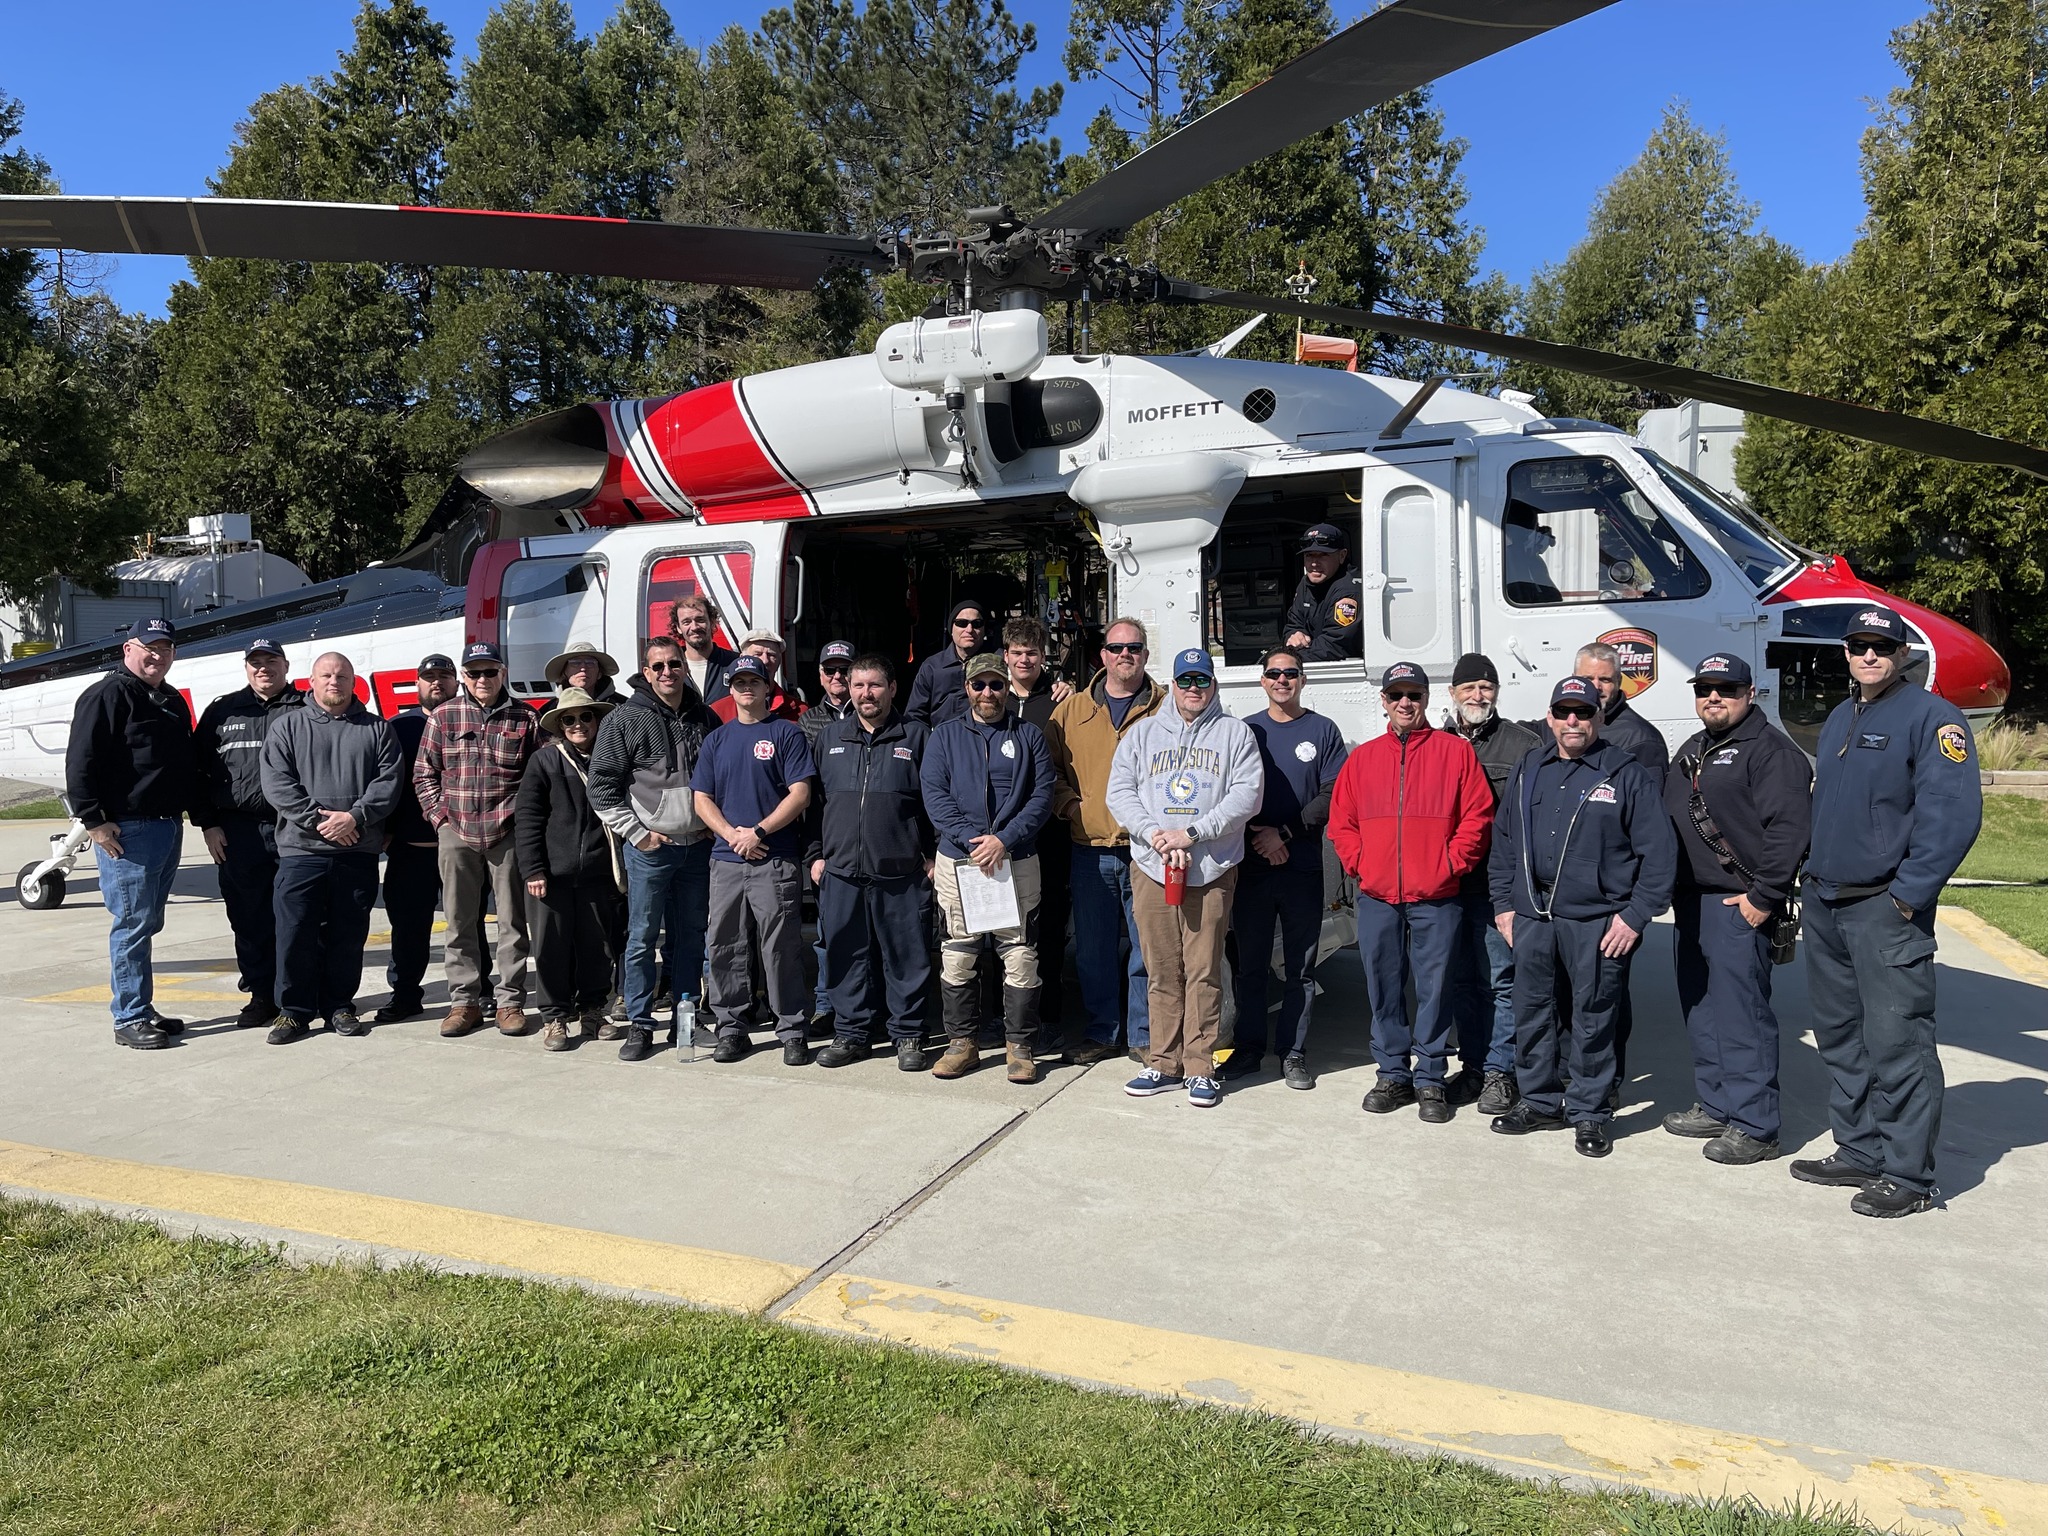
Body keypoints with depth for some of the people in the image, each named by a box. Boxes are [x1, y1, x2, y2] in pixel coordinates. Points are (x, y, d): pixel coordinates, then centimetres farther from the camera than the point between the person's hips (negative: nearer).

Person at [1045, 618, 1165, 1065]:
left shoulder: (1166, 708, 3)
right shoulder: (1072, 709, 9)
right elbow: (1049, 768, 12)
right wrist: (1070, 804, -3)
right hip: (1089, 850, 2)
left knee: (1148, 947, 3)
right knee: (1093, 949, 11)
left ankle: (1144, 1036, 16)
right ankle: (1100, 1033, 25)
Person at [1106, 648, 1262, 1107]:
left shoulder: (1235, 733, 9)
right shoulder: (1144, 732, 14)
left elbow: (1247, 793, -4)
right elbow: (1120, 791, 6)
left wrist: (1191, 833, -12)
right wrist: (1156, 835, -10)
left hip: (1212, 870, -2)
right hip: (1151, 867, 2)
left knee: (1203, 972, -2)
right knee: (1161, 972, 6)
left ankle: (1200, 1068, 7)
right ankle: (1165, 1063, 16)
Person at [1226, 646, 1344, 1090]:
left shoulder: (1323, 730, 4)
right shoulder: (1245, 731, 9)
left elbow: (1333, 795, -4)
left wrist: (1285, 832, -12)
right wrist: (1257, 837, -9)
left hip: (1303, 867, -1)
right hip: (1251, 866, 1)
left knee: (1300, 966, 5)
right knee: (1250, 964, 7)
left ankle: (1293, 1052, 14)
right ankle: (1248, 1048, 17)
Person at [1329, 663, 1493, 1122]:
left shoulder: (1455, 750, 3)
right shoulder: (1362, 757, 11)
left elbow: (1477, 817, -1)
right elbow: (1341, 822, 13)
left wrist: (1450, 864, -9)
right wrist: (1359, 863, -1)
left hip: (1436, 898, -2)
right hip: (1376, 898, 3)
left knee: (1434, 989, 3)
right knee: (1384, 989, 9)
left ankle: (1430, 1079, 15)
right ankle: (1393, 1074, 21)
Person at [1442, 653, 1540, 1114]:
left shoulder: (1524, 744, 0)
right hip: (1446, 884, 4)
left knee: (1499, 980, 0)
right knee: (1460, 979, 11)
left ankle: (1499, 1071, 11)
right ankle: (1472, 1066, 23)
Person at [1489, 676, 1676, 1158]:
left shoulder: (1627, 775, -3)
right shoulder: (1526, 771, 11)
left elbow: (1659, 852, -5)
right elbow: (1502, 842, 16)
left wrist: (1635, 916, -10)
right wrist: (1503, 904, 10)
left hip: (1597, 921, -4)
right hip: (1531, 918, 4)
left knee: (1593, 1020, 4)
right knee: (1531, 1012, 11)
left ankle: (1589, 1113, 18)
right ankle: (1540, 1101, 27)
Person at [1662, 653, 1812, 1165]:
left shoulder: (1771, 751, -9)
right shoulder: (1691, 753, 19)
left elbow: (1788, 828, -18)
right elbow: (1667, 822, 24)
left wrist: (1764, 897, -19)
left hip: (1739, 907, -9)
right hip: (1691, 902, 9)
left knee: (1741, 1016, -6)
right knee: (1701, 1012, 15)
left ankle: (1754, 1126, 1)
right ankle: (1714, 1107, 27)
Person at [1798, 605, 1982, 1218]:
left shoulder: (1932, 717, -8)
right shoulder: (1838, 719, 16)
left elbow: (1954, 814, -16)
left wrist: (1908, 896, -18)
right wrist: (1815, 879, 13)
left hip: (1886, 910, -8)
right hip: (1825, 905, 8)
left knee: (1896, 1043, -5)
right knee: (1840, 1039, 14)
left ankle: (1908, 1176, 6)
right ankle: (1860, 1154, 26)